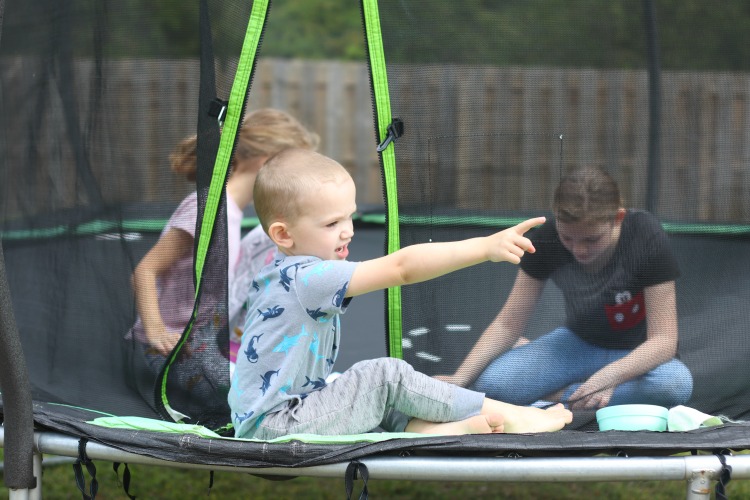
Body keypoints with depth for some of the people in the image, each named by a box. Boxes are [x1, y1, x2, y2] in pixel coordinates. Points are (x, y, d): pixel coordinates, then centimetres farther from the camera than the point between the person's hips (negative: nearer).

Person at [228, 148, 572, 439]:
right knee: (384, 376, -16)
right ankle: (505, 417, -12)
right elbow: (402, 267, -29)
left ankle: (422, 427, -17)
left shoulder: (282, 276, 11)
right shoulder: (309, 278, -21)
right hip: (270, 427, -10)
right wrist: (485, 247, -32)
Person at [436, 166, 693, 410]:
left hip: (637, 353, -1)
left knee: (677, 383, -39)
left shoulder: (647, 238, -27)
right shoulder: (546, 241, -18)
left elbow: (663, 339, -27)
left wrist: (609, 376, -45)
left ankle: (556, 395, -20)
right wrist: (459, 379, -25)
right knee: (493, 382, -28)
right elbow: (508, 324, -11)